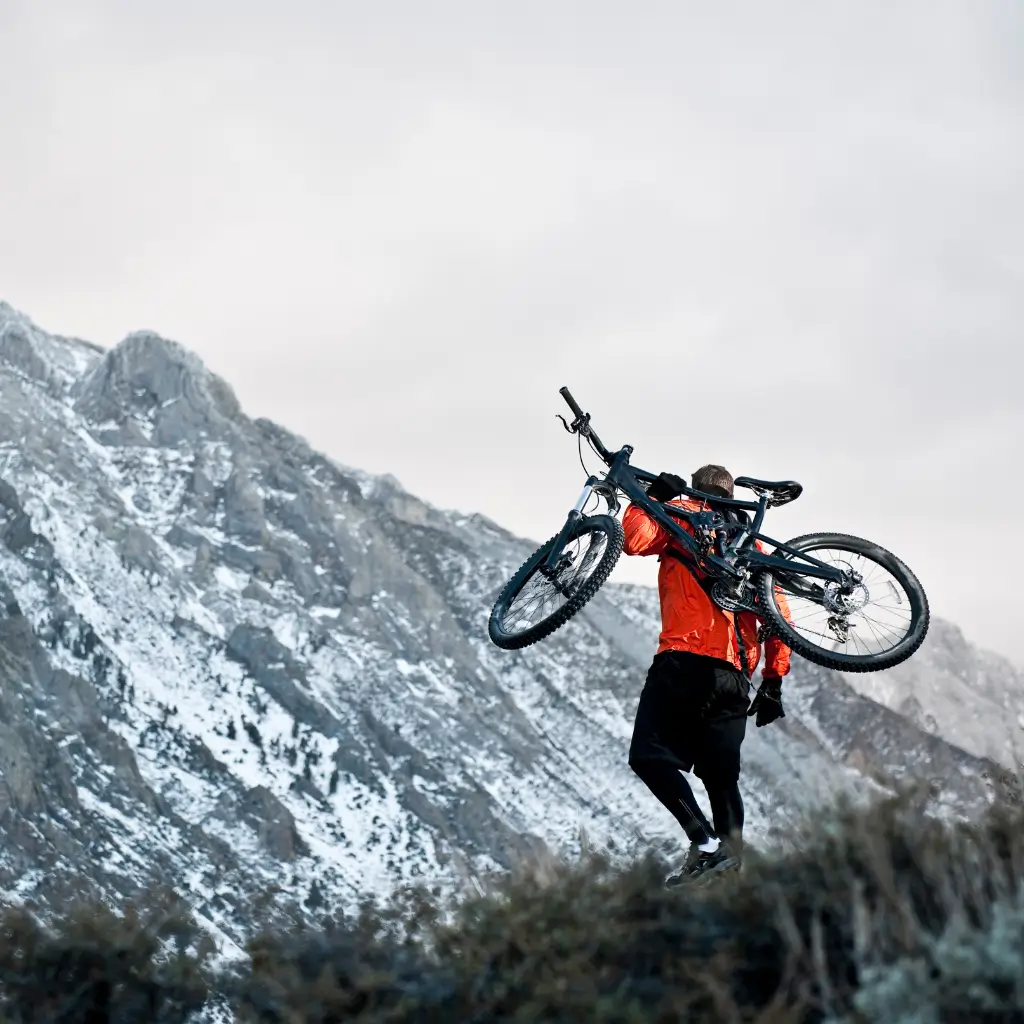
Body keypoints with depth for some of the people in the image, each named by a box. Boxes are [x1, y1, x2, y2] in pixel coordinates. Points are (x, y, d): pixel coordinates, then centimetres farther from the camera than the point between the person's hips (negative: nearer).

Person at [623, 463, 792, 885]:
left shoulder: (683, 514, 7)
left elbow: (636, 540, -10)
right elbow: (779, 618, 17)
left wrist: (652, 497, 8)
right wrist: (773, 682, 20)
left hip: (684, 658, -6)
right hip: (733, 672, 6)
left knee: (650, 755, -7)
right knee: (721, 774, 12)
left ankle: (703, 840, -21)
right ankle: (731, 852, -1)